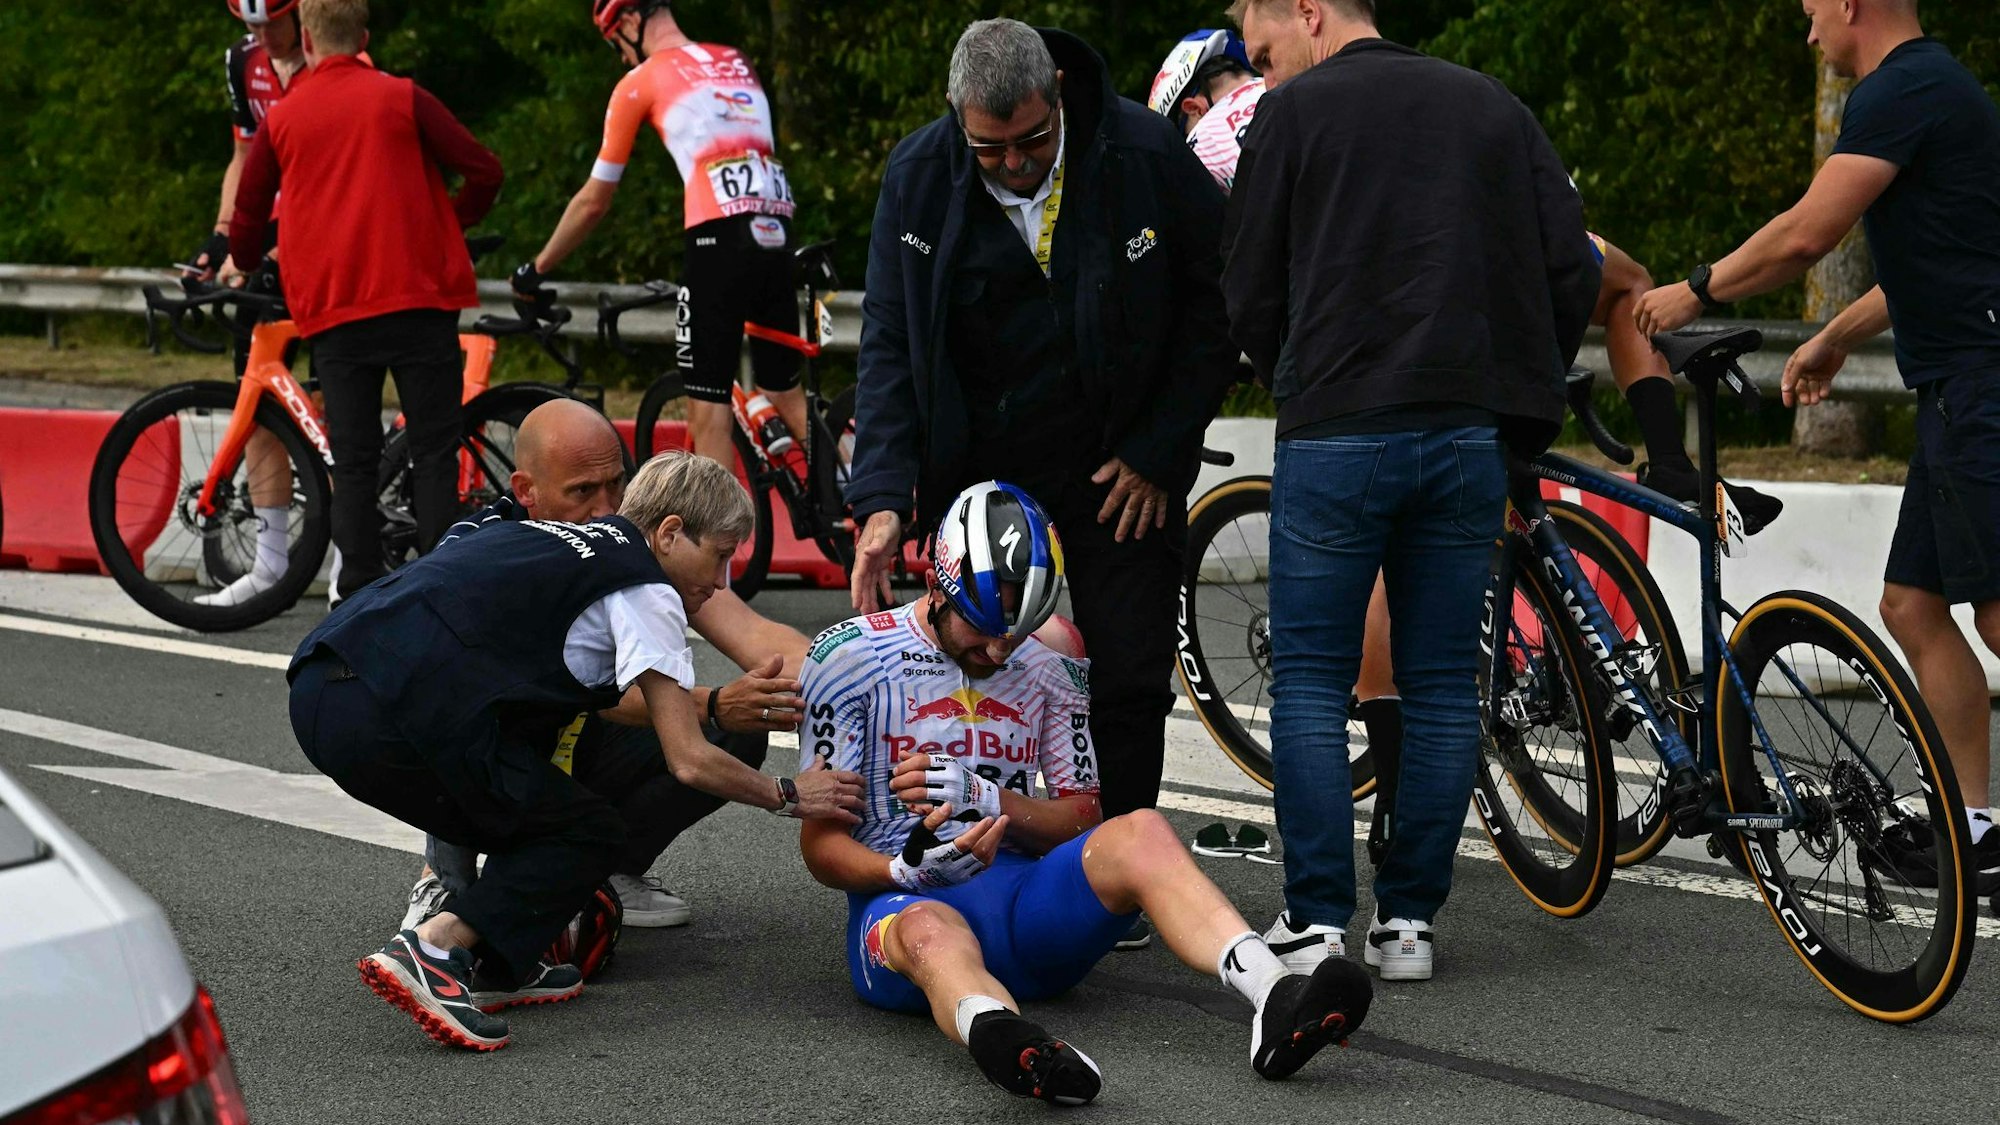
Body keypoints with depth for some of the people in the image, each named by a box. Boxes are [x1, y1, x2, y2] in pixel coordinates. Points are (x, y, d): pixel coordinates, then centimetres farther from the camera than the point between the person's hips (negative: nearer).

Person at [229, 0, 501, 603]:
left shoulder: (281, 118, 9)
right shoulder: (402, 98, 2)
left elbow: (247, 218, 14)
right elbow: (485, 171, -2)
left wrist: (245, 265, 35)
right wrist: (453, 224, 17)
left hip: (330, 310, 2)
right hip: (417, 297, -2)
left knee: (354, 461, 6)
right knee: (434, 451, 1)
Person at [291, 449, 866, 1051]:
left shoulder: (559, 542, 28)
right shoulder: (644, 590, 5)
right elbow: (690, 762, 3)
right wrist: (788, 795, 18)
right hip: (392, 720, -9)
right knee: (590, 833, 7)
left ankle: (499, 969, 19)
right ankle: (434, 949, -10)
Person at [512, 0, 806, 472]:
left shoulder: (639, 83, 7)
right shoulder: (739, 65, 23)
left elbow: (594, 202, 12)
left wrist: (536, 269, 24)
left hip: (719, 237, -6)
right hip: (778, 230, 6)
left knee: (706, 405, -2)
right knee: (785, 390, 17)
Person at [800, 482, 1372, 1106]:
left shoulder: (1052, 668, 14)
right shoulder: (852, 655, 3)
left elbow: (1083, 821, 12)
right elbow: (822, 843, 1)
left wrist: (989, 800, -9)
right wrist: (909, 871, -22)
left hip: (1026, 901, 4)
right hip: (907, 897, -3)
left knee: (1139, 831, -26)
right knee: (931, 935, -41)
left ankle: (1275, 998, -51)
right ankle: (1001, 1039, -78)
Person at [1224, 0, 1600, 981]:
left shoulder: (1296, 111, 3)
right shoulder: (1494, 108, 14)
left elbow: (1251, 296, 3)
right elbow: (1573, 272, 9)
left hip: (1337, 433, -4)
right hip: (1471, 439, 4)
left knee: (1310, 680, 4)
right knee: (1442, 683, 9)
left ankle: (1315, 918, -1)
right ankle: (1409, 919, 9)